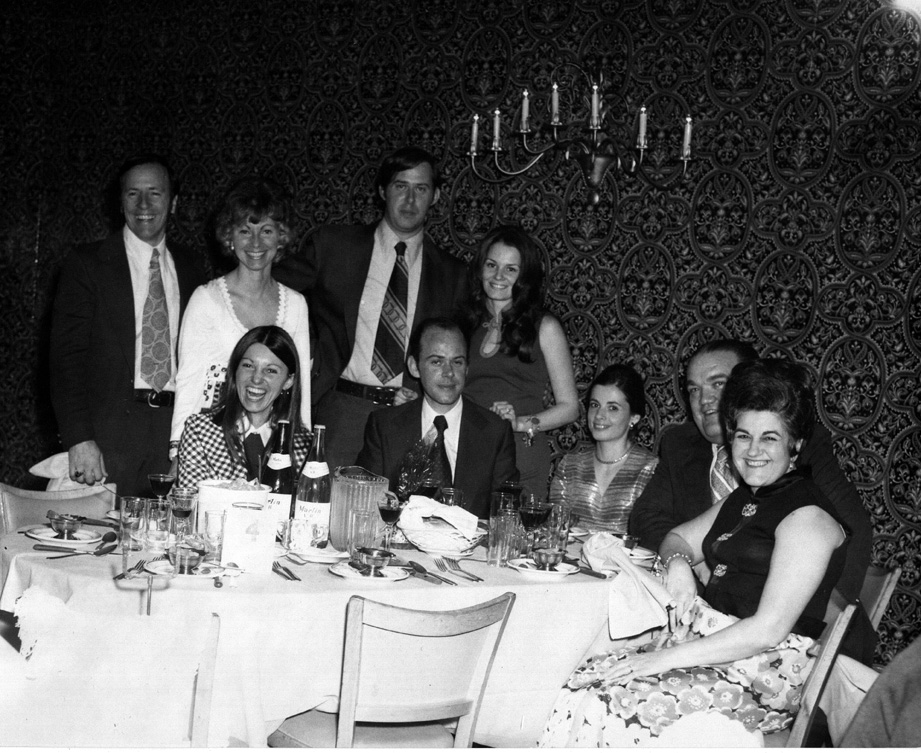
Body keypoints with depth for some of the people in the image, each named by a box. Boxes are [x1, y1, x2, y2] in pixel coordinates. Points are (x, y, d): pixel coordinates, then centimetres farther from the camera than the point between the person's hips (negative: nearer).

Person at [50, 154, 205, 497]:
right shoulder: (86, 263, 2)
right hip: (110, 432, -3)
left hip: (177, 429, 3)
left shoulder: (188, 267, 13)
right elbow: (67, 355, -3)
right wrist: (79, 439, -13)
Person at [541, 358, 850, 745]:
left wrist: (668, 658, -21)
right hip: (709, 640, 8)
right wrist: (677, 563, -1)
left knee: (609, 711, -27)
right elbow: (677, 538, 26)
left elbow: (769, 629, -20)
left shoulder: (807, 517, -12)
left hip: (765, 671, -8)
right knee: (580, 684, -12)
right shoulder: (743, 498, 17)